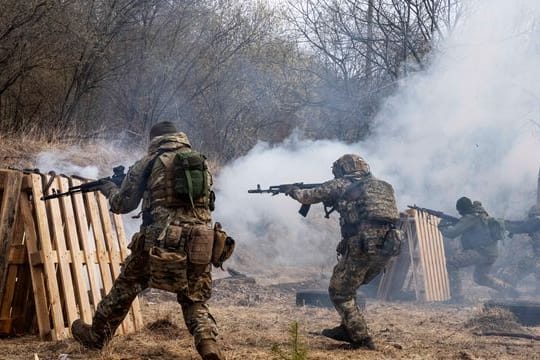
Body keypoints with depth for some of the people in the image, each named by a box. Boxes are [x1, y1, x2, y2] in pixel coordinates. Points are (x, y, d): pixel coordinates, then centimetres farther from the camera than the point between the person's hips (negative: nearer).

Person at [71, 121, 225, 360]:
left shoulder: (150, 163, 5)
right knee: (195, 302, 13)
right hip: (198, 244, 3)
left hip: (161, 242, -3)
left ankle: (96, 336, 32)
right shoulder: (201, 163, 17)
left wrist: (109, 188, 33)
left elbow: (122, 204, 11)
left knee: (125, 286, 18)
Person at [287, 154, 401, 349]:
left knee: (339, 292, 9)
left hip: (362, 246, -7)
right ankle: (347, 329, 30)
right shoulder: (383, 187, 23)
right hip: (387, 247, 7)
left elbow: (309, 196, 17)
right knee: (348, 287, 26)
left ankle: (361, 338, 5)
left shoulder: (341, 185, 6)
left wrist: (295, 191, 37)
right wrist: (337, 202, 38)